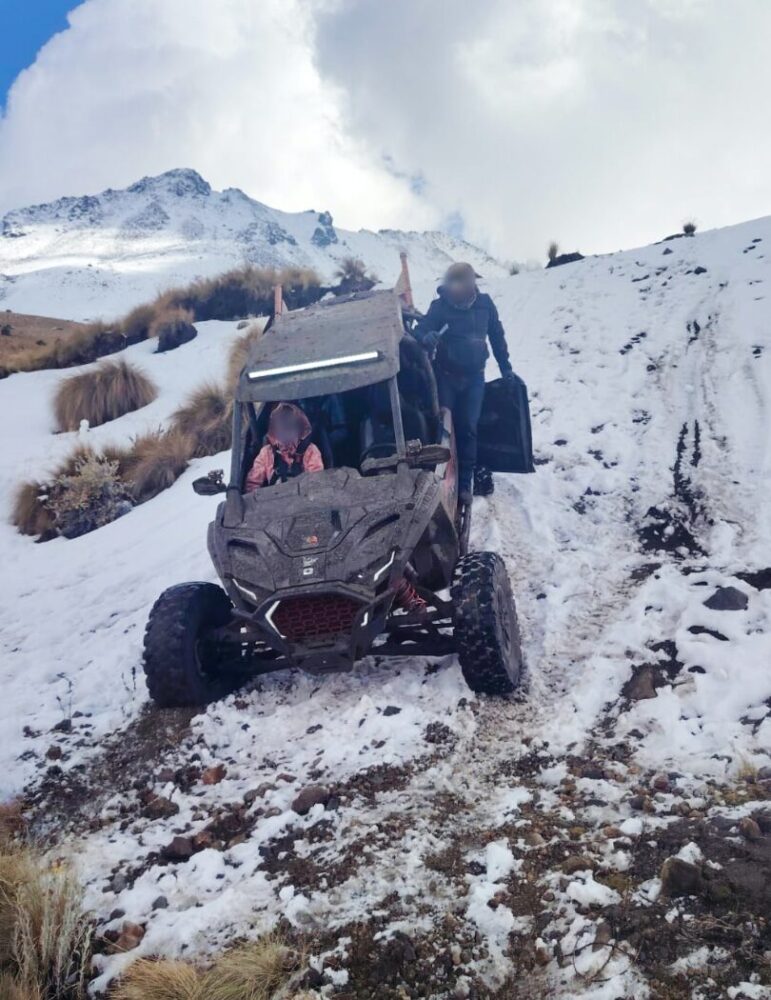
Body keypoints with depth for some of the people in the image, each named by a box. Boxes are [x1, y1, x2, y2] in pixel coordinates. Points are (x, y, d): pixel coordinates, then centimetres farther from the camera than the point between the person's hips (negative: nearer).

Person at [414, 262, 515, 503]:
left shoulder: (484, 303, -4)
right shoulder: (439, 306, -11)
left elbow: (496, 335, 8)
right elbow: (420, 330, -18)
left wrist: (505, 367, 12)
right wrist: (427, 337, -42)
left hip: (474, 377, 1)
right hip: (446, 376, -1)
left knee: (468, 429, 1)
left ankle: (464, 483, 7)